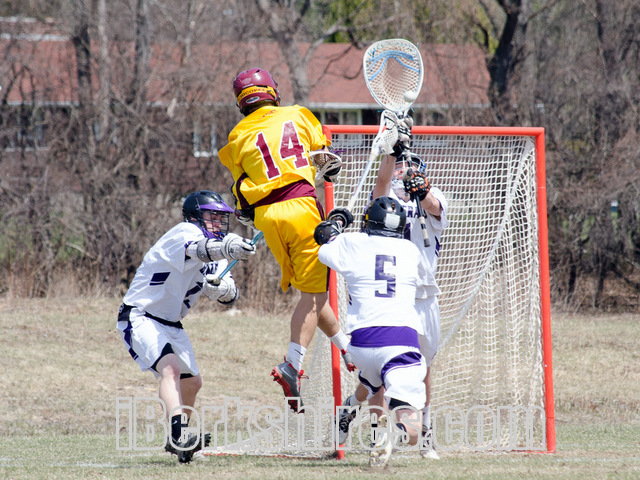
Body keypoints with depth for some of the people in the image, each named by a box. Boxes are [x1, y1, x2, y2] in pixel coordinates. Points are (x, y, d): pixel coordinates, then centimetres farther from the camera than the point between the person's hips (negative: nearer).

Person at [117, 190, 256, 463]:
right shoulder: (184, 233, -19)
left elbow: (229, 297, 2)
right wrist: (228, 248, -65)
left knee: (192, 382, 14)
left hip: (170, 325, 10)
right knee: (170, 367, -30)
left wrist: (221, 288, -23)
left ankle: (177, 441, 34)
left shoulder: (217, 257, 7)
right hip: (139, 316, -10)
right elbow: (199, 249, -44)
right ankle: (178, 433, -42)